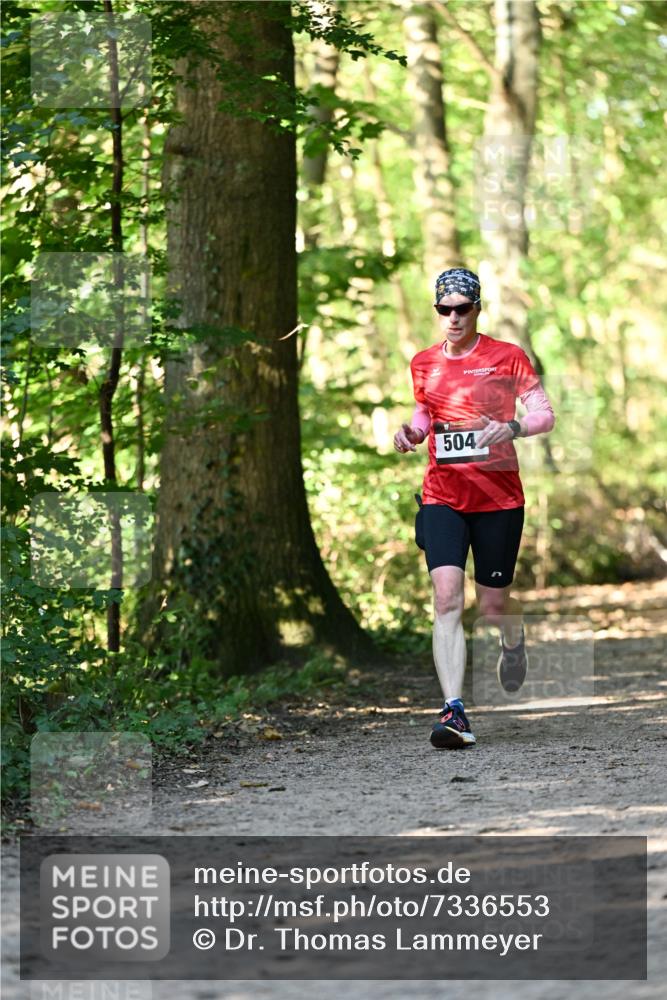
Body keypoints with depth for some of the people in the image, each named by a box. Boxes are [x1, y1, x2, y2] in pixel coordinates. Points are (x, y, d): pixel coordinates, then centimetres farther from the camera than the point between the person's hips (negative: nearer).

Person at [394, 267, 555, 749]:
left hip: (499, 497, -2)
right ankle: (455, 712, -20)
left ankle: (514, 638, 46)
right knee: (447, 598, -15)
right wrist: (411, 432, 2)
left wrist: (512, 427, -23)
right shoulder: (424, 363, 8)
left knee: (493, 604, 6)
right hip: (442, 496, 2)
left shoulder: (507, 357, -3)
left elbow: (545, 415, -2)